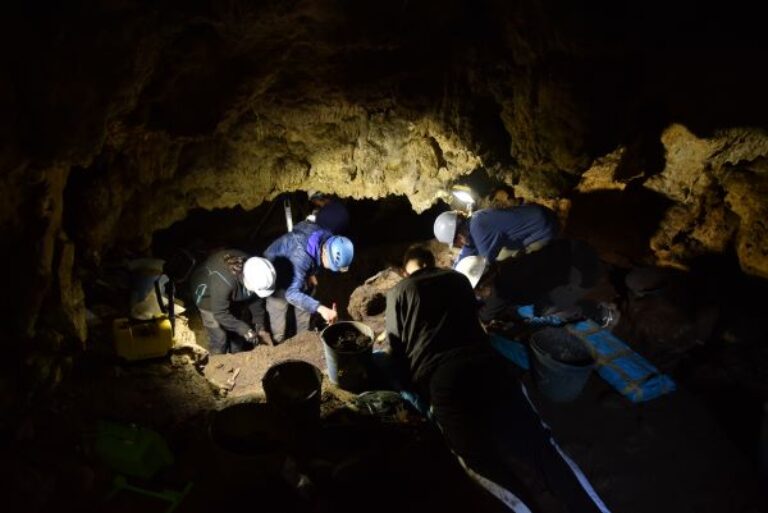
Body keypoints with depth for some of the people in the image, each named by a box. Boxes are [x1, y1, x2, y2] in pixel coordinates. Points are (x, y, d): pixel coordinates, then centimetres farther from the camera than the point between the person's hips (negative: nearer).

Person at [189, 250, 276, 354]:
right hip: (207, 294, -6)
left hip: (230, 295, 6)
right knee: (219, 337, -3)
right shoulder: (223, 281, -44)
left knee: (237, 332, 12)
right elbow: (220, 313, -33)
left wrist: (260, 326, -17)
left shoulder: (253, 273, -26)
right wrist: (244, 329, -32)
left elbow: (256, 299, -11)